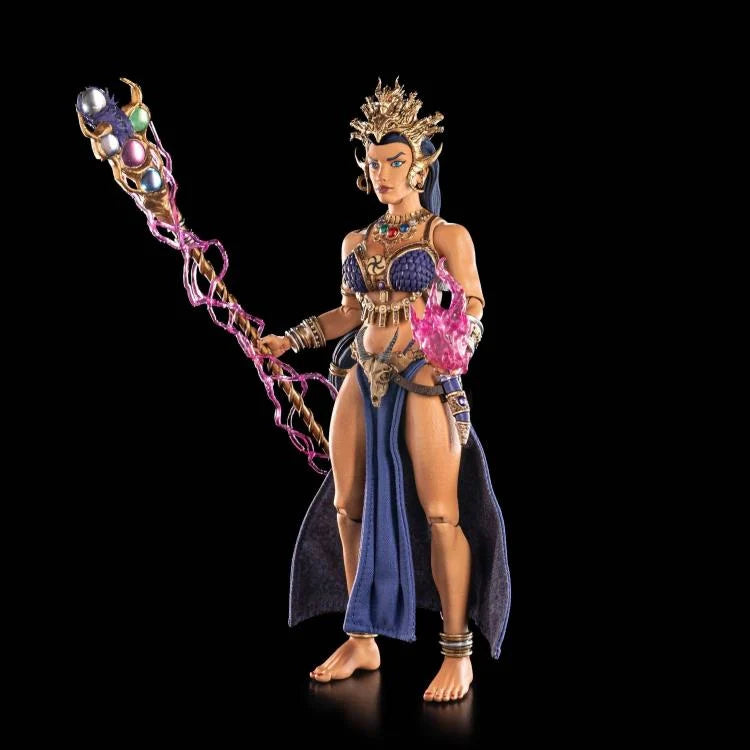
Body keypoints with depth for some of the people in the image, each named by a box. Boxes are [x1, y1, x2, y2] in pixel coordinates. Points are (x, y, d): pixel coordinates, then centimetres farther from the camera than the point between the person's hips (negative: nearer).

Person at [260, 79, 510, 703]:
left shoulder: (448, 236, -2)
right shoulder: (357, 242, 14)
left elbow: (473, 310, -6)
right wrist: (292, 338, 14)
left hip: (424, 380, -6)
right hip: (363, 380, 6)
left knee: (440, 514, -8)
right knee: (349, 507, 5)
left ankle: (458, 653, 1)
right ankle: (361, 640, 17)